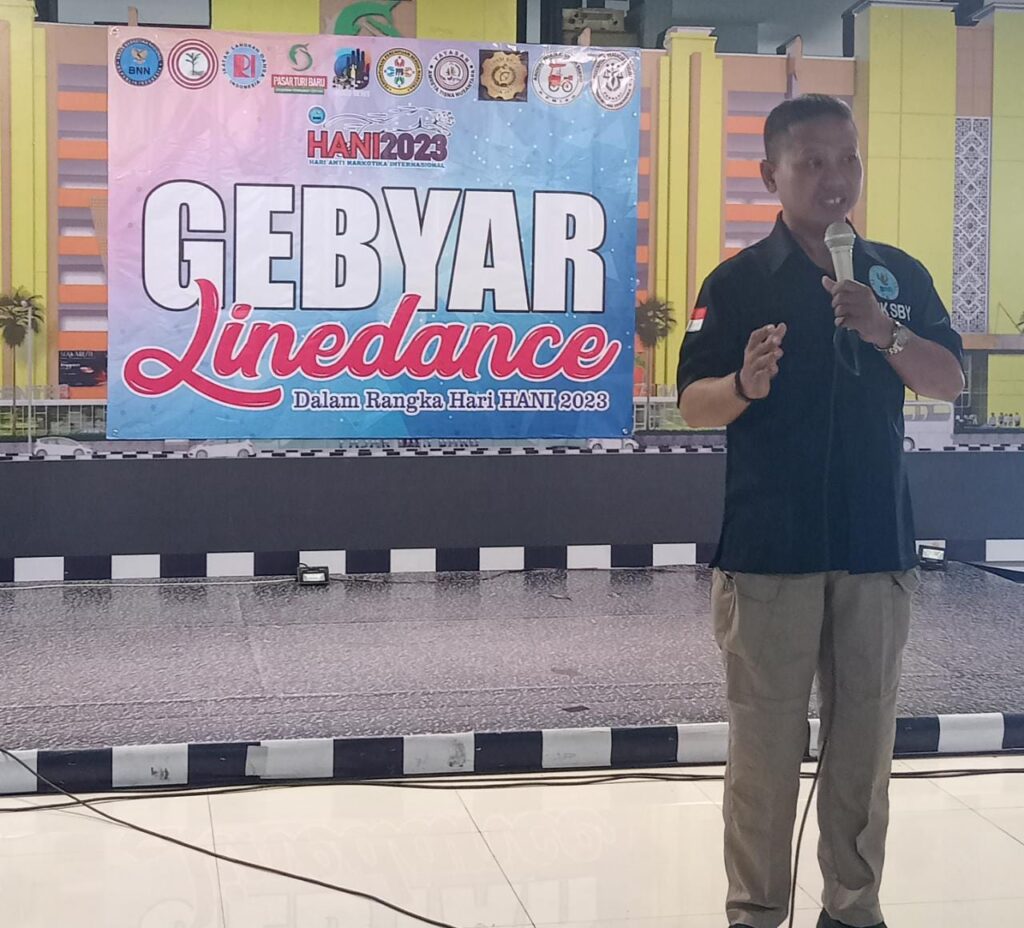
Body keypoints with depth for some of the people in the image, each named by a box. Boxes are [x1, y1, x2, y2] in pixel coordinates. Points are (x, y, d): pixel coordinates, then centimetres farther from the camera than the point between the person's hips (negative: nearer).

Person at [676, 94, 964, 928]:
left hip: (877, 545, 3)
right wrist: (746, 385, -26)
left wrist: (886, 333, -14)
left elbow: (950, 381, 3)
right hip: (769, 547, -3)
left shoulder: (900, 274, 8)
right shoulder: (738, 281, -3)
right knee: (766, 739, 2)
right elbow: (694, 402, -5)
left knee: (865, 735, 11)